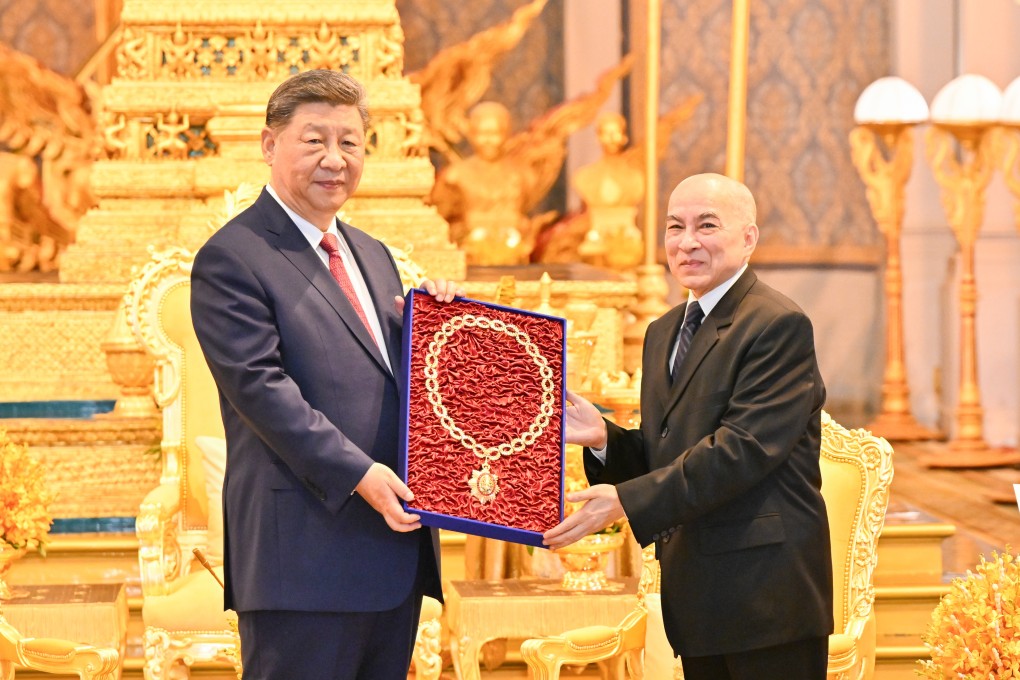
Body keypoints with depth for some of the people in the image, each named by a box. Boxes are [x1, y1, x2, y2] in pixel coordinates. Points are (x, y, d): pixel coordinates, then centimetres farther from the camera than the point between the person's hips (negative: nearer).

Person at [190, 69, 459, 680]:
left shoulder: (373, 257, 20)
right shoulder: (231, 260, -7)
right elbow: (259, 385, -16)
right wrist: (356, 473, -23)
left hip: (396, 553, 8)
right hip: (304, 555, -8)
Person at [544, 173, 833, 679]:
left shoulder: (779, 325, -10)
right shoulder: (664, 332, 18)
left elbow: (743, 447, -20)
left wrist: (626, 501, -22)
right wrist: (603, 439, -4)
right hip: (694, 594, 8)